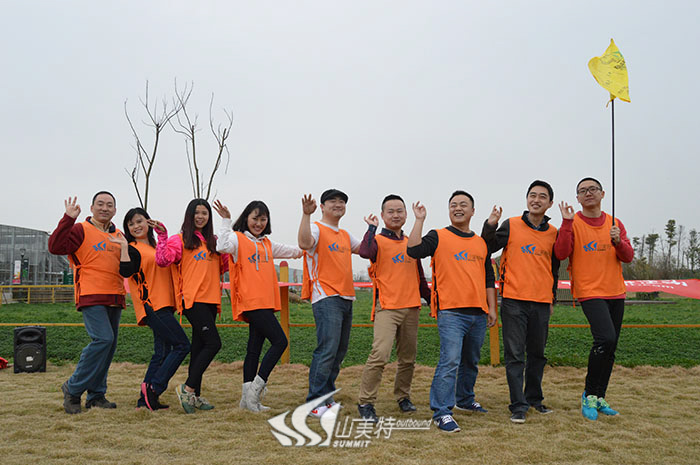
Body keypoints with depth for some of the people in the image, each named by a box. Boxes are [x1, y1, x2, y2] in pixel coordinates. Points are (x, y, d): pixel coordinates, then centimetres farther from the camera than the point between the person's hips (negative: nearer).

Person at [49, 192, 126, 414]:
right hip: (91, 297, -7)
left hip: (114, 299, 7)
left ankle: (96, 395, 16)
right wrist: (68, 219, -19)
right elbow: (55, 247, -14)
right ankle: (73, 388, -4)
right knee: (103, 339, -20)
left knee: (109, 344, 6)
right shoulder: (81, 230, 0)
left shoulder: (119, 236, 19)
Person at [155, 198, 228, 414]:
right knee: (213, 343, -15)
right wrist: (162, 236, -17)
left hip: (211, 299, 6)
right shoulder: (181, 239, 0)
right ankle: (188, 388, -6)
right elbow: (163, 260, -12)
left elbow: (222, 267, 19)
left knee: (199, 345, 9)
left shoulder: (213, 241, 18)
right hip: (193, 299, -6)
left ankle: (195, 395, 14)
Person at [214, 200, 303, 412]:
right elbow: (223, 247, -22)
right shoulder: (238, 238, 0)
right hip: (251, 302, -8)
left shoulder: (267, 243, 22)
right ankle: (255, 388, -6)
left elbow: (293, 251, 30)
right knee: (280, 341, -12)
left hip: (265, 302, 8)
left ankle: (248, 398, 12)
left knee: (255, 348, 8)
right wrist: (226, 221, -20)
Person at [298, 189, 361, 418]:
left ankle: (327, 397, 19)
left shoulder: (345, 235, 21)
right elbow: (304, 243, -25)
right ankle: (315, 402, -8)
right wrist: (306, 214, -32)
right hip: (326, 298, -8)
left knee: (339, 352, 10)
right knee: (327, 350, -14)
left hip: (346, 299, 8)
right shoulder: (316, 228, -3)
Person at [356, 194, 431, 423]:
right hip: (387, 307, -5)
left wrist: (432, 300, 23)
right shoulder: (378, 240, -1)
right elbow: (365, 252, -26)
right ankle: (365, 402, -10)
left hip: (411, 307, 6)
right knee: (380, 354, -19)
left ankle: (403, 396, 31)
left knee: (408, 358, 12)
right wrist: (372, 227, -14)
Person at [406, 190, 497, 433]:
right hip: (451, 312, -6)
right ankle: (442, 412, -12)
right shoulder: (438, 237, 2)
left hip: (478, 313, 6)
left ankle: (465, 400, 35)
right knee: (450, 360, -15)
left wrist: (492, 308, 14)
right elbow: (413, 250, -16)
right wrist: (420, 220, -15)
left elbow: (488, 278, 20)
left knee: (471, 361, 17)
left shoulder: (481, 243, 17)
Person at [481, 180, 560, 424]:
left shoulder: (553, 233, 10)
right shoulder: (511, 226, 1)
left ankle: (534, 398, 29)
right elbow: (487, 249, 1)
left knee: (538, 354, 14)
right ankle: (518, 406, 3)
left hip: (541, 303, 4)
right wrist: (490, 225, -14)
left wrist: (552, 297, 18)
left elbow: (554, 267, 18)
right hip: (514, 301, -3)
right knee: (515, 355, -2)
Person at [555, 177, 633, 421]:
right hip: (589, 291, -5)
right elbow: (561, 253, -14)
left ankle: (599, 398, 20)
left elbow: (628, 257, 5)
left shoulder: (615, 224, 11)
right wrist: (566, 223, -21)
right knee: (605, 339, -21)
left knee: (610, 348, 8)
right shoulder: (573, 223, -1)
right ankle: (589, 394, -5)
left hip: (615, 292, 5)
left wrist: (618, 241, -14)